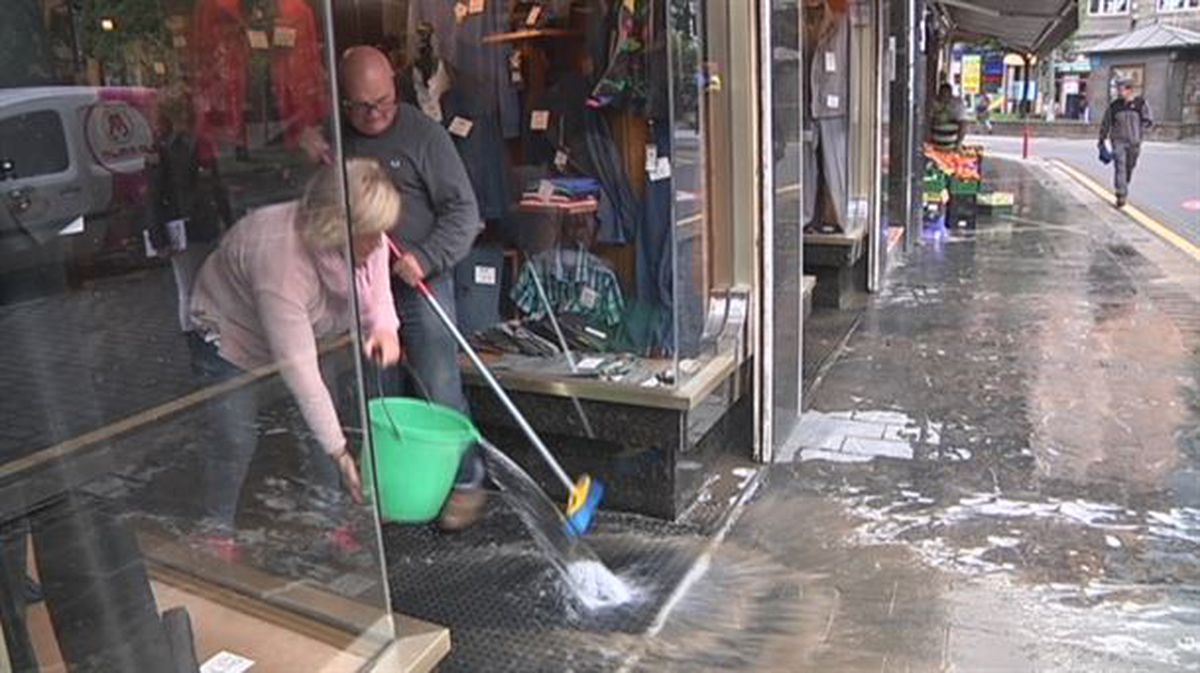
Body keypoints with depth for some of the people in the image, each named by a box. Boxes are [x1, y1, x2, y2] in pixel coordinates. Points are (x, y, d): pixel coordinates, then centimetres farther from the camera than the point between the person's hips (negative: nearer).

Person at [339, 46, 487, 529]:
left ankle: (465, 482, 10)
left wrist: (425, 259, -22)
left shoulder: (423, 134, -7)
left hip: (420, 286, -5)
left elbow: (463, 212, -9)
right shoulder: (335, 138, 8)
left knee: (441, 391, -5)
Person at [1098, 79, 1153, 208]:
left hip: (1134, 141, 1)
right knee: (1120, 167, -15)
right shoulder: (1113, 106, 0)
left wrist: (1137, 128, -13)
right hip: (1118, 141, -1)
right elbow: (1105, 124, 9)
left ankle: (1122, 191, 34)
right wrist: (1101, 141, 12)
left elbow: (1149, 121, 1)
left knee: (1129, 168, 12)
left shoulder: (1140, 103, -1)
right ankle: (1121, 195, -17)